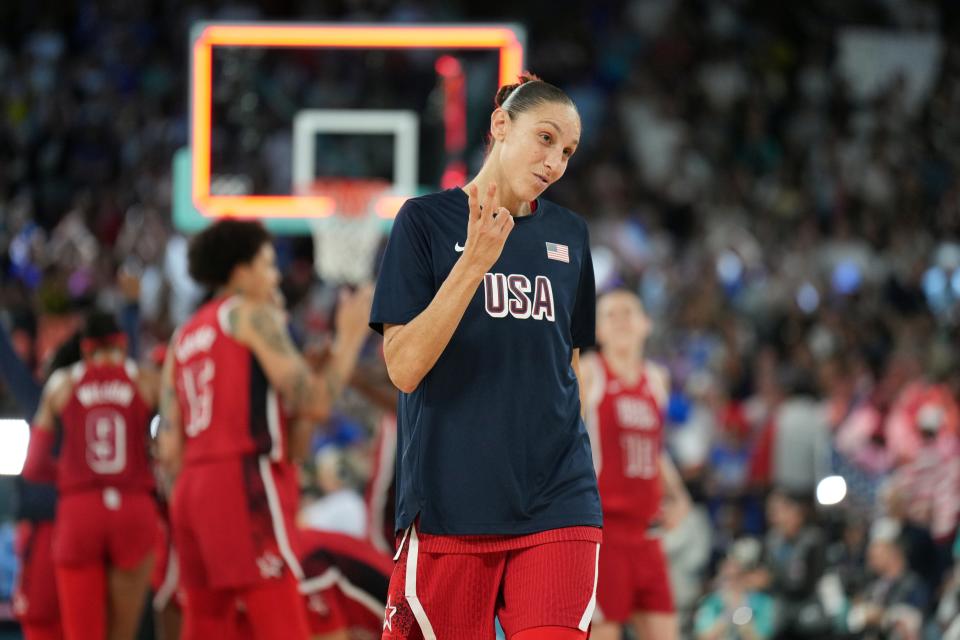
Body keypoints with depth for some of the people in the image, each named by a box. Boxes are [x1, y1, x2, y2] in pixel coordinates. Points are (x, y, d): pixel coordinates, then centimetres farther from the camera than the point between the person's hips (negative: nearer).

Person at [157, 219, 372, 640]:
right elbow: (314, 403, -8)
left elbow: (170, 450, 15)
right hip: (246, 484, -8)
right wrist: (350, 337, 2)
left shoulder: (184, 337, 21)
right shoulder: (251, 314, 0)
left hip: (192, 491, 8)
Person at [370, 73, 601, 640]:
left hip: (555, 502, 3)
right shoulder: (426, 220, -1)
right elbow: (404, 368, -10)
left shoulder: (570, 234, 12)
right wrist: (475, 262, -18)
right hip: (448, 502, -3)